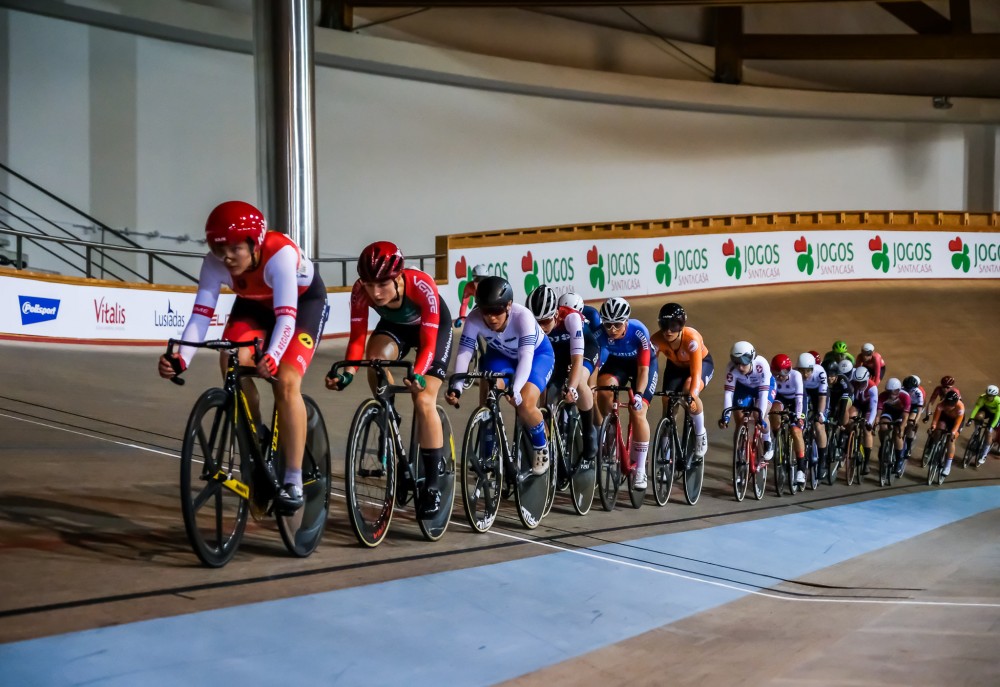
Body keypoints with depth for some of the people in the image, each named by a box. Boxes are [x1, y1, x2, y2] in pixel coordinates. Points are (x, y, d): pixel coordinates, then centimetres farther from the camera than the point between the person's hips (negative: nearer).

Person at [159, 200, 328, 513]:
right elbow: (201, 315, -31)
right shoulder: (214, 263, -27)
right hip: (255, 302, 4)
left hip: (304, 299, -4)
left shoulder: (280, 254, -40)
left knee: (286, 382, -22)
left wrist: (271, 358, -65)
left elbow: (286, 317, -48)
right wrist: (181, 359, -48)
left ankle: (293, 481, -15)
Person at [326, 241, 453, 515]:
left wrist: (417, 375, -55)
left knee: (423, 400, -16)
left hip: (434, 327, -3)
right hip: (394, 325, 3)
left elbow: (428, 343, -37)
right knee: (375, 360, -30)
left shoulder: (422, 285, -40)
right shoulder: (361, 291, -31)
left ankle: (432, 485, -5)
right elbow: (357, 339, -28)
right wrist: (347, 373, -46)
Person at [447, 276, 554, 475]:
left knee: (525, 404, -24)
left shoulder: (522, 316, -39)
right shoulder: (474, 319, -30)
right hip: (500, 353, 4)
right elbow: (464, 353, -33)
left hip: (537, 353, -4)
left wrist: (515, 389, -63)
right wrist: (456, 387, -48)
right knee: (487, 401, -18)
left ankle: (541, 447, 5)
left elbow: (526, 356, -48)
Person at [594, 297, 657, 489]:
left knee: (637, 413, -16)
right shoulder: (599, 334, -30)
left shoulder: (639, 332, -35)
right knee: (603, 390, -31)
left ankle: (640, 470, -6)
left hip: (643, 363, -2)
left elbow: (643, 369, -33)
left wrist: (638, 394, -46)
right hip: (617, 361, 2)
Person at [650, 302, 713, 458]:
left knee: (689, 392, -32)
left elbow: (696, 372, -43)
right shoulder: (657, 339, -31)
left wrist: (692, 394, -55)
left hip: (702, 363, -4)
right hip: (675, 365, 4)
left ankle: (700, 433, -9)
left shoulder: (691, 338, -40)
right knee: (668, 400, -13)